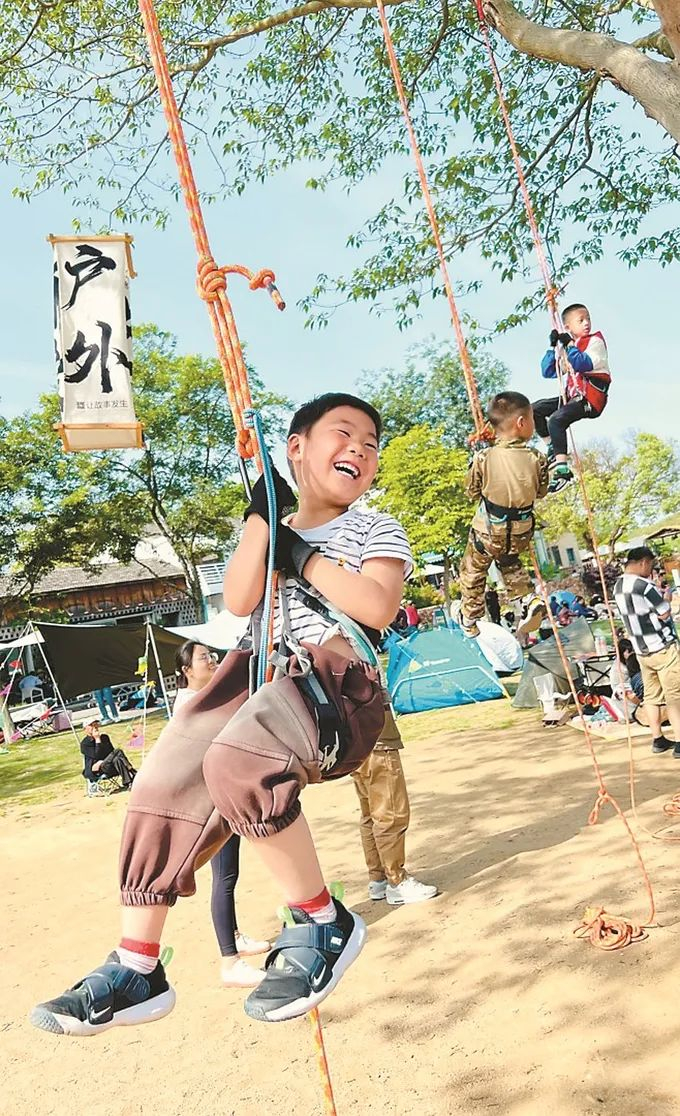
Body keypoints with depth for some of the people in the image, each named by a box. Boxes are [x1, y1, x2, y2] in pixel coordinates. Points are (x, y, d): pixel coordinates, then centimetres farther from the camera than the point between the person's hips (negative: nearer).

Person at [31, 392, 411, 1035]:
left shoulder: (374, 529, 13)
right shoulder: (270, 530, 25)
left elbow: (378, 607, -8)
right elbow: (238, 601, 4)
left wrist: (299, 554, -3)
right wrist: (262, 514, 2)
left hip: (337, 678, -5)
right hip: (260, 673, 6)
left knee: (236, 762, -34)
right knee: (164, 782, -10)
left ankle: (325, 924, -11)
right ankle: (135, 972, 6)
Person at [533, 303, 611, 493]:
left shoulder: (595, 341, -5)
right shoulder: (566, 346, 15)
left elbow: (584, 364, -24)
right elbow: (548, 372, 11)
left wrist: (569, 345, -18)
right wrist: (553, 347, 2)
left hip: (591, 399, -8)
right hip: (573, 396, 8)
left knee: (556, 419, -29)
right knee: (536, 409, 7)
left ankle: (563, 469, -33)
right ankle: (552, 446, 15)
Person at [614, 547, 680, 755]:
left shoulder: (618, 586, 6)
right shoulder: (643, 585, -21)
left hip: (641, 650, 8)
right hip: (662, 648, -8)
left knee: (651, 696, 12)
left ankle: (657, 740, 18)